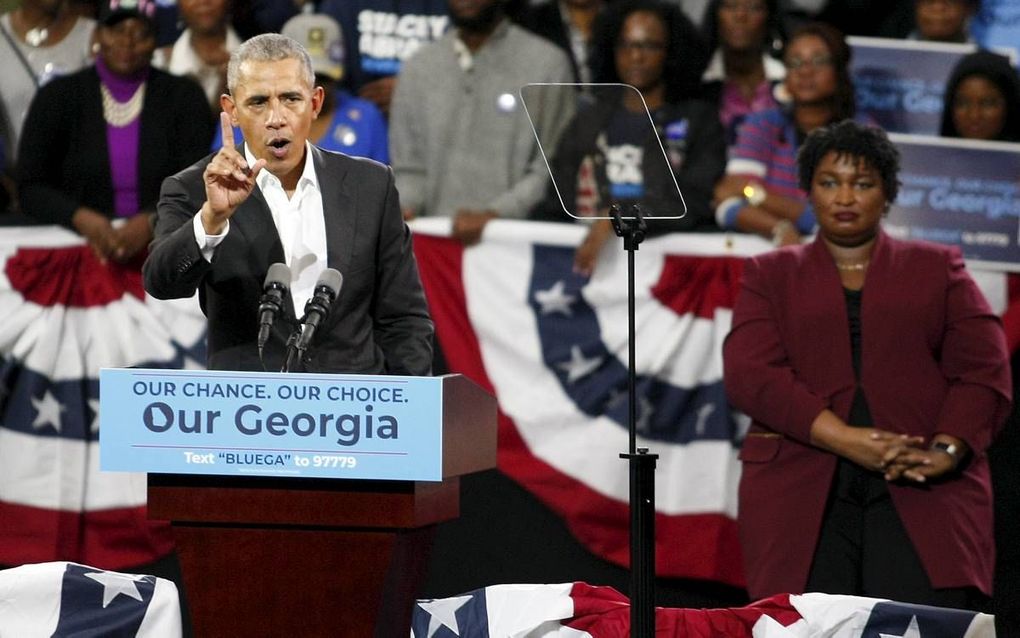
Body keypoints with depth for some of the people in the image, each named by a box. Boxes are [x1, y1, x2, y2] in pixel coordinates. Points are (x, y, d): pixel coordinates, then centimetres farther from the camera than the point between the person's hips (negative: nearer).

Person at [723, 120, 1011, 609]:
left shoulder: (937, 268, 19)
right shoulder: (770, 275, 18)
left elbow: (984, 371, 8)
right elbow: (750, 374, 2)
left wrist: (946, 450, -11)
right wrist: (846, 439, -11)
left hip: (926, 495, 0)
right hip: (803, 495, 0)